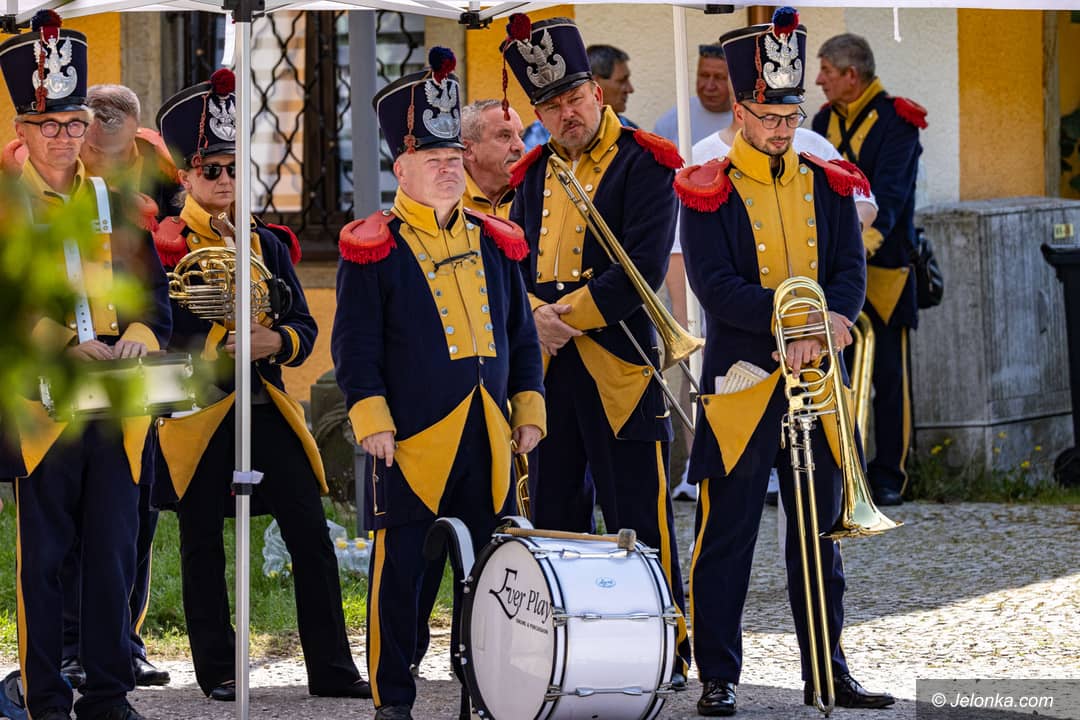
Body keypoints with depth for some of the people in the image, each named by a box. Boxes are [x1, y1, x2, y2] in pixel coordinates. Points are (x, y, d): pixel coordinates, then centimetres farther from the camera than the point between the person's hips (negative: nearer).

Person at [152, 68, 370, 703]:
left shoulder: (267, 246, 11)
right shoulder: (165, 247, -3)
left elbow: (306, 328, 10)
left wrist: (275, 342, -11)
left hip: (268, 410, 4)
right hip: (199, 413, -4)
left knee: (312, 537, 0)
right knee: (204, 547, 3)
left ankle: (333, 669, 5)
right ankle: (218, 671, 12)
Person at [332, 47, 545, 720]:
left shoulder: (495, 243, 13)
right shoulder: (373, 248, -2)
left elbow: (522, 335, 18)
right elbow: (355, 344, -5)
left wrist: (529, 410, 11)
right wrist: (371, 420, -12)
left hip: (487, 438, 5)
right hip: (412, 438, -5)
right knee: (401, 570, -1)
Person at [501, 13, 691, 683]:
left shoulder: (644, 163, -7)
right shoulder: (536, 172, 14)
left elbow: (644, 269, -14)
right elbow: (516, 259, 13)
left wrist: (570, 317, -13)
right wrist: (537, 316, -8)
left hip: (619, 367, -6)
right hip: (547, 368, 6)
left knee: (637, 514, -5)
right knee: (556, 511, 10)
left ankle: (667, 650, 1)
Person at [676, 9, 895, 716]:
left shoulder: (830, 186, 9)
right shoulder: (707, 193, -3)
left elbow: (851, 275, 1)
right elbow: (716, 287, -13)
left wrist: (821, 327, -19)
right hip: (741, 386, -4)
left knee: (820, 535, 10)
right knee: (726, 538, 0)